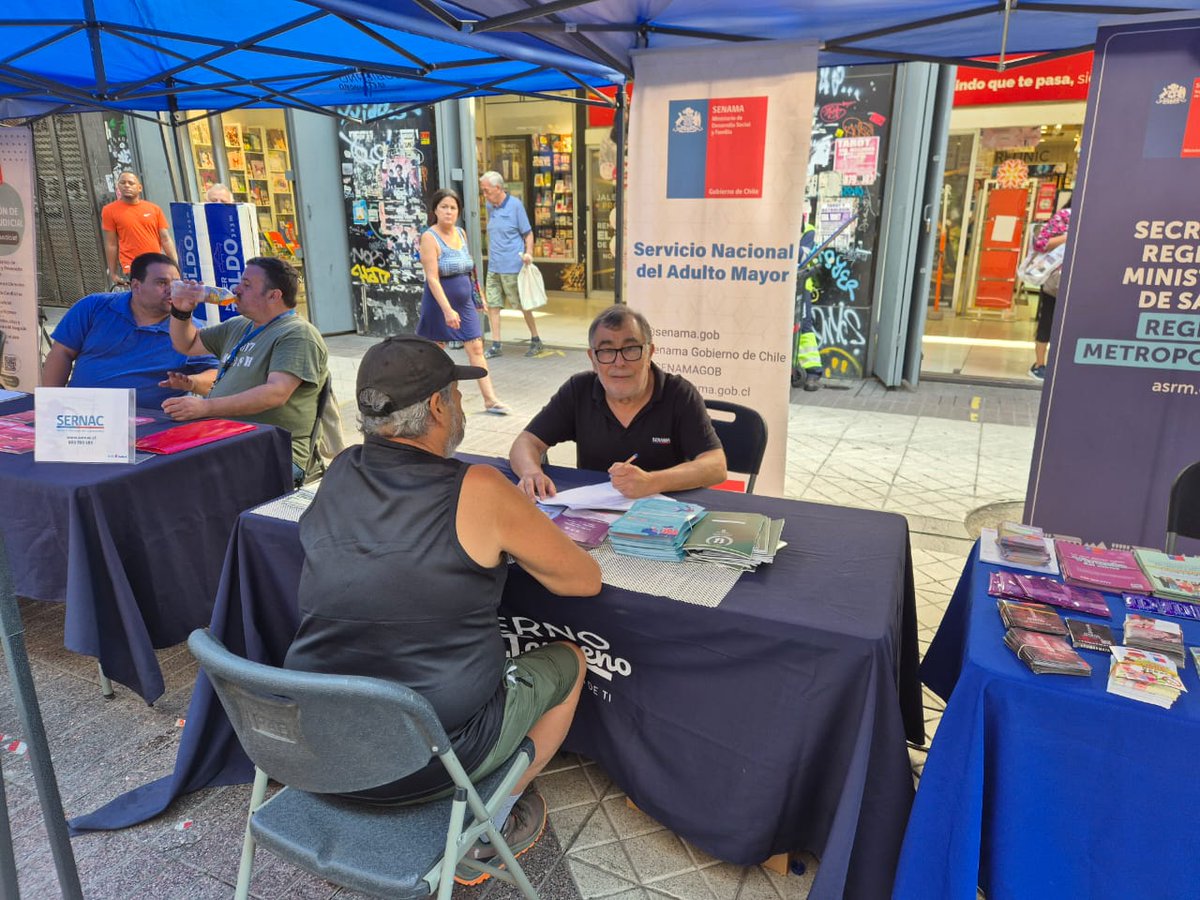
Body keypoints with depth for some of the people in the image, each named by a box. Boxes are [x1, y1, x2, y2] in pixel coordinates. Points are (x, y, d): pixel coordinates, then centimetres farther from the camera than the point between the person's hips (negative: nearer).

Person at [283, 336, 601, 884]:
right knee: (566, 659, 18)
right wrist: (514, 542, 9)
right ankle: (488, 827, 24)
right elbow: (586, 579, -8)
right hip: (429, 760, -5)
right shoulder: (478, 491, -19)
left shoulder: (337, 476, -2)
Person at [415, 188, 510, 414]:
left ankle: (490, 399, 0)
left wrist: (478, 296, 18)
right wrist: (447, 309, -30)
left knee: (476, 348, -1)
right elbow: (432, 278, -22)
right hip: (439, 304, -5)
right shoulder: (429, 238, -15)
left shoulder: (461, 233, 6)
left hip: (464, 302, 6)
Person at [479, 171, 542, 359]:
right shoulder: (490, 206, 12)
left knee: (523, 304, 3)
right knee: (492, 304, 4)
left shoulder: (515, 205, -7)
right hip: (493, 266, 6)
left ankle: (535, 341, 18)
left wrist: (528, 253, -21)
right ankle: (496, 345, 10)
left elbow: (528, 233, -6)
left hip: (512, 266, -6)